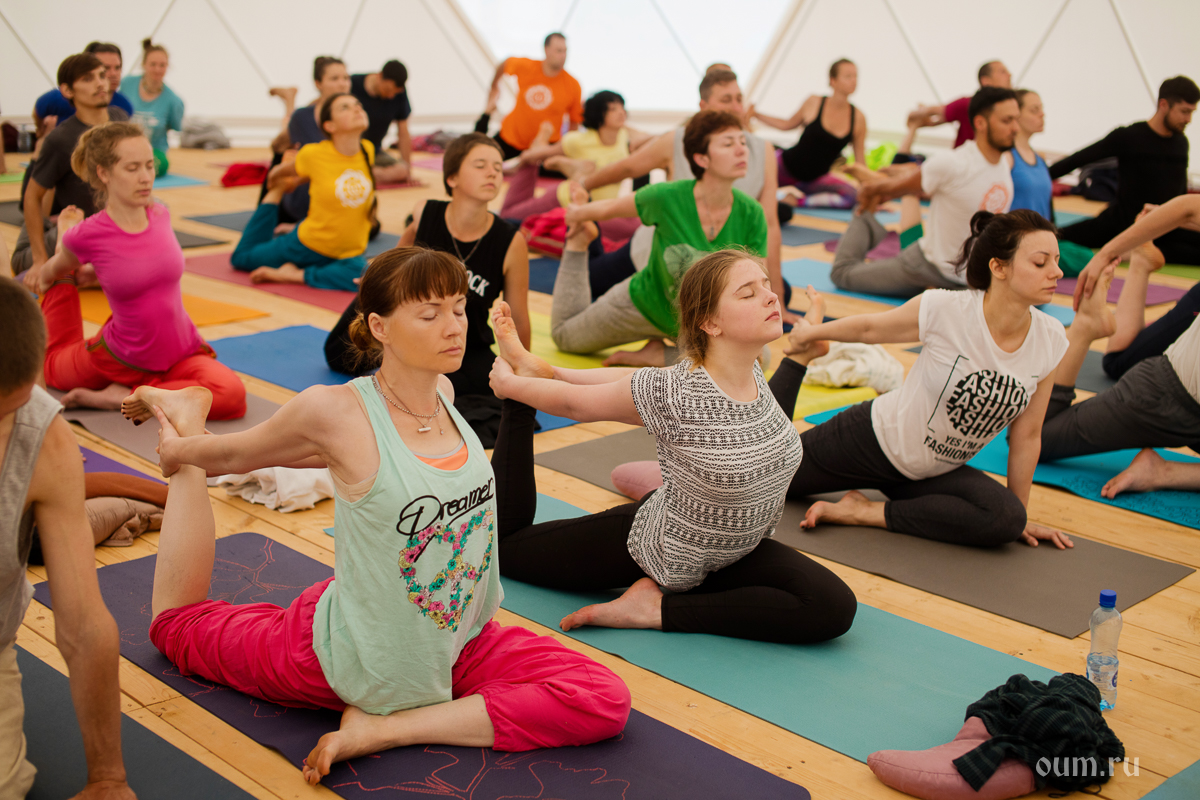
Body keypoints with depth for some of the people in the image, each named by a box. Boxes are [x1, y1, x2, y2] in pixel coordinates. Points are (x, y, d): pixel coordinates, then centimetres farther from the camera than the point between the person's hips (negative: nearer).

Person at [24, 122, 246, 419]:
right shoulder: (86, 235, -24)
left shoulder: (160, 215, -13)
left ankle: (127, 396, -9)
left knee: (232, 395, -28)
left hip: (181, 351, 1)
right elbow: (59, 266, 2)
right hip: (119, 358, -1)